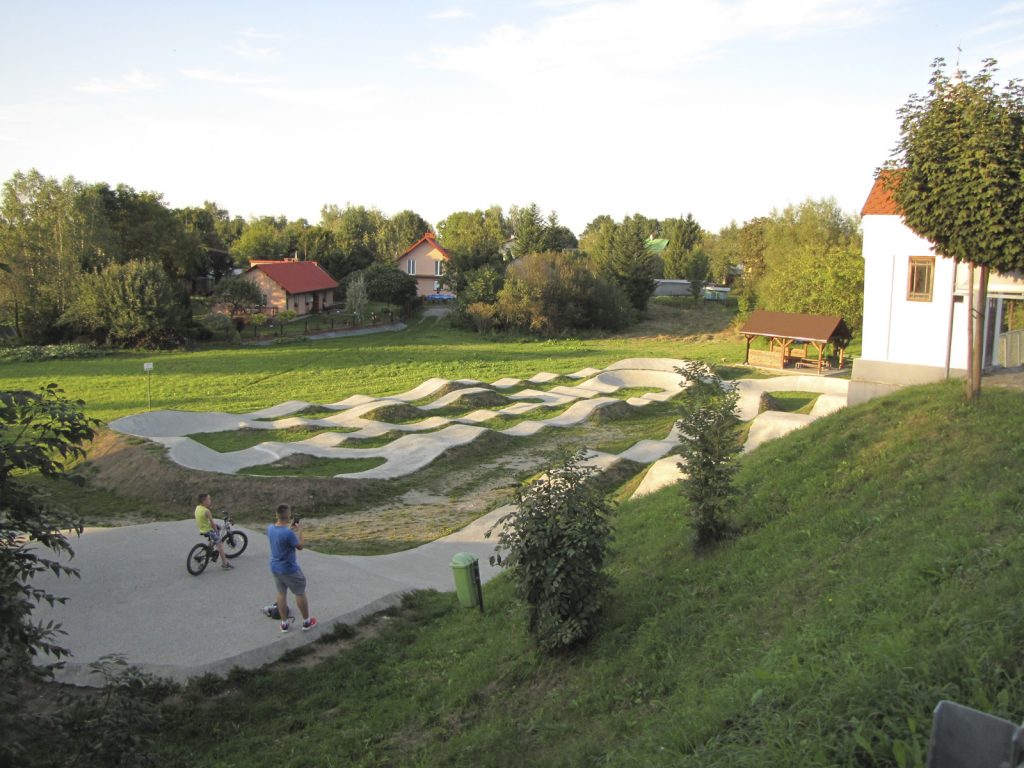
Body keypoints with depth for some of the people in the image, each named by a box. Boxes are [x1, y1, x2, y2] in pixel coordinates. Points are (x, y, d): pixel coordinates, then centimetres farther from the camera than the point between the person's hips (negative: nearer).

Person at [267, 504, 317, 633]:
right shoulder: (288, 533, -32)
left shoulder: (270, 528, -10)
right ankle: (306, 622, 26)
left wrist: (289, 528, 15)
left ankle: (284, 623, 28)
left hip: (275, 568, 6)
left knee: (281, 593, 19)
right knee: (300, 593, 12)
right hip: (289, 569, -6)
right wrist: (299, 531, -5)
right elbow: (300, 546, -15)